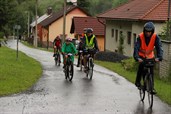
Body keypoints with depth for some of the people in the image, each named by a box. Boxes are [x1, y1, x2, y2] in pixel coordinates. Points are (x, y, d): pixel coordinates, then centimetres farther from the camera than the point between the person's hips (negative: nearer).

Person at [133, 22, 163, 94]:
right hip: (141, 55, -2)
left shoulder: (155, 37, -21)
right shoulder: (140, 36, -24)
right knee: (141, 65, -25)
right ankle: (138, 82, -8)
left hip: (150, 56, 2)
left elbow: (159, 47, -28)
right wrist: (137, 58, -49)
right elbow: (136, 47, -33)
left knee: (151, 70, -5)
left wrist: (159, 57, -45)